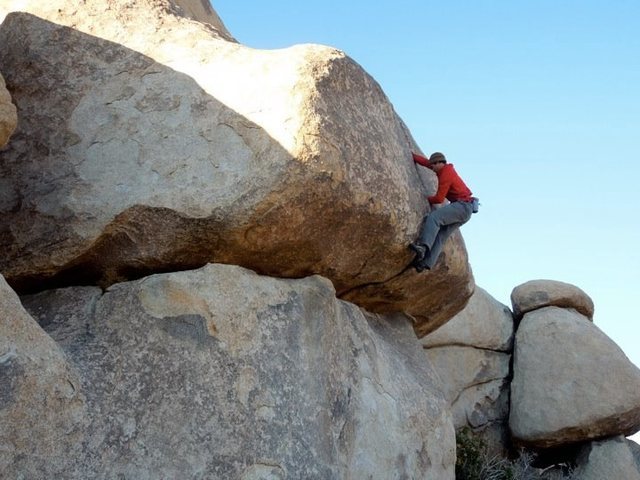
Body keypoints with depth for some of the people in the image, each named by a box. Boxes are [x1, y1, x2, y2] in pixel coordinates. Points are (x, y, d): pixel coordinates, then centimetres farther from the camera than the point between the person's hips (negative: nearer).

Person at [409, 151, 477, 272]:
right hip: (464, 209, 10)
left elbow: (439, 198, -13)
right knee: (440, 235, 0)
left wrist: (427, 199, 5)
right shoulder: (447, 168, 18)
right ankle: (427, 262, -12)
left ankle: (422, 246, -46)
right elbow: (426, 162, 30)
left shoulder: (445, 174, -11)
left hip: (462, 206, -10)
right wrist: (412, 155, 30)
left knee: (433, 217, -28)